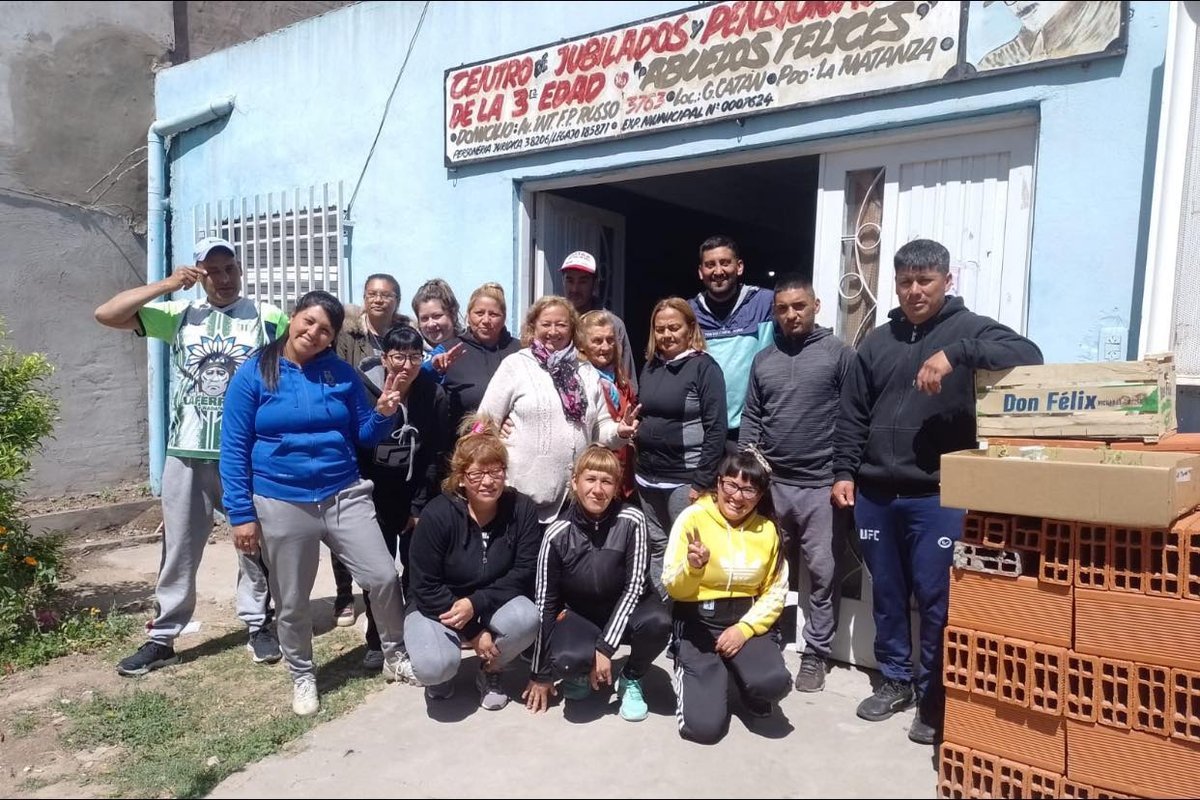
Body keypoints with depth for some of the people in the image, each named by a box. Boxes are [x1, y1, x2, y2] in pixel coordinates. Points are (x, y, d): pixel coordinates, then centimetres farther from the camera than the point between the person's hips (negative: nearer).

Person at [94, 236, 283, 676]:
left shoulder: (269, 317, 0)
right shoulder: (179, 314, 6)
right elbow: (106, 314, 2)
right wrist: (164, 286, -6)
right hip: (188, 453, 2)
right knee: (179, 546, 11)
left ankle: (258, 625, 25)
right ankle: (162, 638, 22)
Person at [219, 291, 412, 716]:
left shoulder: (342, 374, 2)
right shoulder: (254, 373, -5)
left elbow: (364, 436, 7)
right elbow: (233, 449, -5)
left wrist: (383, 414, -15)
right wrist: (241, 513, -9)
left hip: (344, 495, 2)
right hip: (281, 502, -2)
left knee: (383, 576, -1)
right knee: (292, 601, 11)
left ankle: (395, 654, 24)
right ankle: (302, 676, 35)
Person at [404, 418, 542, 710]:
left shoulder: (522, 509, -14)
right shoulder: (437, 514, -20)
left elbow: (524, 573, -14)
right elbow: (425, 587, -17)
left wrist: (475, 603, -28)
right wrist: (474, 632, -20)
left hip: (495, 603, 2)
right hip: (437, 606, -2)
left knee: (527, 618, -31)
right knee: (434, 666, -31)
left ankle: (490, 671, 3)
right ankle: (441, 673, 11)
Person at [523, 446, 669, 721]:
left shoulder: (631, 521, -20)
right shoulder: (558, 534, -16)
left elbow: (634, 587, -17)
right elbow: (545, 602, -9)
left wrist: (605, 647, -22)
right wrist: (540, 674, -4)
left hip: (624, 610, 1)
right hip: (580, 614, 0)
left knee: (657, 622, -32)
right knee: (565, 660, -32)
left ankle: (631, 680, 1)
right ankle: (582, 671, 8)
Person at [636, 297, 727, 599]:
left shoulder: (704, 366, -8)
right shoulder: (650, 367, 11)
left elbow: (716, 428, -13)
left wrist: (703, 482, -16)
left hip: (685, 478, -6)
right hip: (649, 477, 6)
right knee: (658, 549, 14)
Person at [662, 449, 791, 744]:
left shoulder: (768, 530, 1)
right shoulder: (693, 518, -10)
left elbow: (775, 592, 4)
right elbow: (672, 589, -9)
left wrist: (744, 629, -10)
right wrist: (693, 568, -31)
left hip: (746, 619, 3)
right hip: (697, 620, -2)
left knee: (774, 684, -27)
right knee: (704, 725, -15)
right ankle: (687, 670, 17)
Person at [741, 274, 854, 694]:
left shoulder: (838, 353, -2)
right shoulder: (763, 360, 11)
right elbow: (750, 418, 11)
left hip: (822, 484, -4)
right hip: (771, 483, 4)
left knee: (822, 572, 5)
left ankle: (815, 653, 19)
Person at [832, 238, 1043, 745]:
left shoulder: (969, 330, 0)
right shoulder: (877, 342, 12)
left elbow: (1028, 356, -18)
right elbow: (852, 415, 13)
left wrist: (956, 353, -28)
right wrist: (844, 471, 5)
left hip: (937, 496, -4)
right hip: (874, 495, 4)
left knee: (936, 600, 2)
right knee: (887, 595, 14)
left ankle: (935, 699, 19)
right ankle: (895, 681, 31)